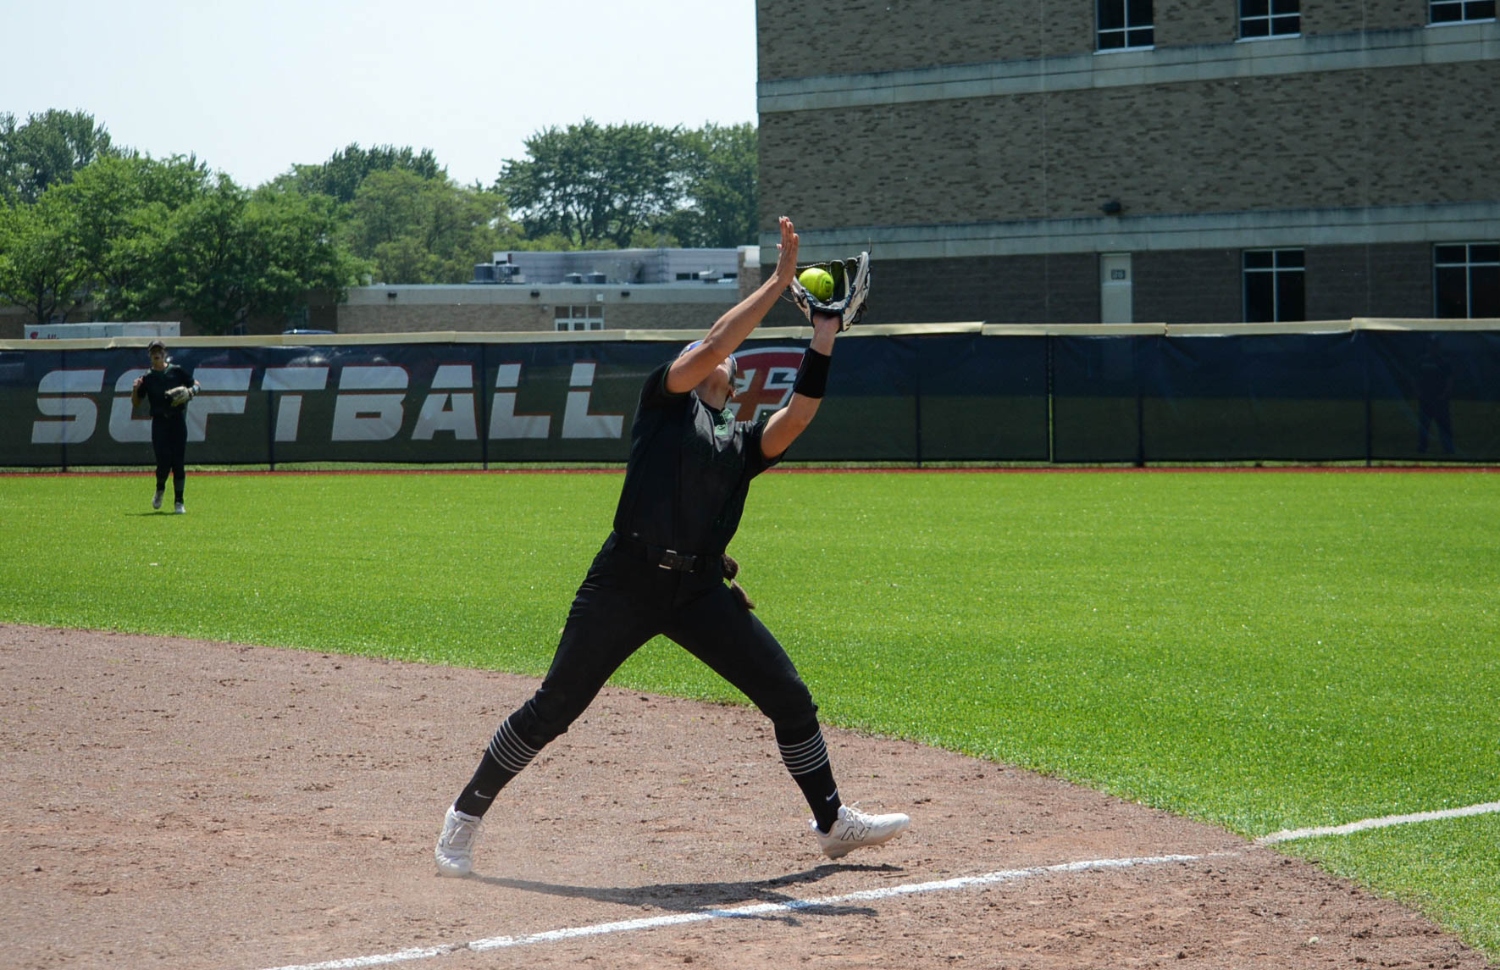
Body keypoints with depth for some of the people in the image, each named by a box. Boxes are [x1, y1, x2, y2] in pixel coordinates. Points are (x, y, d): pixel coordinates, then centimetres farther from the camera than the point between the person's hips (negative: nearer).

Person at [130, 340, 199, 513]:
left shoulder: (177, 371, 8)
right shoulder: (147, 378, 7)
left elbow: (196, 385, 13)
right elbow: (136, 404, 9)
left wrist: (190, 392, -9)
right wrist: (135, 390, -10)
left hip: (178, 420, 0)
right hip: (159, 422, 0)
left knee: (179, 462, -2)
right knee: (163, 461, -9)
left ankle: (178, 502, 5)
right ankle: (160, 489, 22)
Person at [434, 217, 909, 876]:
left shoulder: (743, 441, 20)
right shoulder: (667, 397, 9)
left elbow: (796, 418, 2)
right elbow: (709, 345, -8)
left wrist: (824, 337, -3)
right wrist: (779, 281, -7)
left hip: (701, 591, 5)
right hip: (628, 579, -5)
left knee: (789, 697, 3)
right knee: (553, 708, -3)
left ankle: (832, 822, 17)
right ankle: (466, 814, 10)